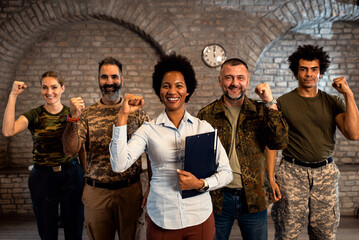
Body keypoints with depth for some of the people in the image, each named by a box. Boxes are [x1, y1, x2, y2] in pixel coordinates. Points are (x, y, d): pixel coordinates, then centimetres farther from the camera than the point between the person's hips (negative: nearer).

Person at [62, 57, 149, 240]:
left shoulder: (136, 112, 0)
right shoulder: (87, 114, 0)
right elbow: (70, 150, -7)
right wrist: (73, 118, -21)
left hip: (130, 190, 0)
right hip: (96, 192, 1)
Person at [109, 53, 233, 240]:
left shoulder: (203, 127, 0)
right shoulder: (148, 130, -3)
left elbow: (226, 172, 3)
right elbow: (119, 164, -16)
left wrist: (201, 183, -16)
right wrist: (123, 117, -16)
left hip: (200, 218, 1)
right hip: (161, 221, 0)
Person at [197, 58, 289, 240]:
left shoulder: (260, 112, 1)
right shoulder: (206, 115, 0)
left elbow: (280, 142, -13)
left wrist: (270, 103, -17)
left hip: (254, 198, 1)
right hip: (218, 198, 0)